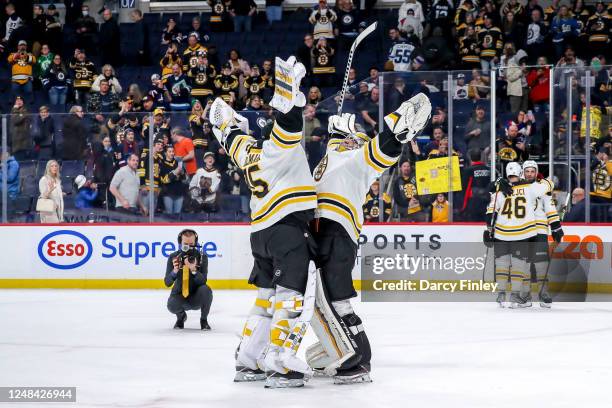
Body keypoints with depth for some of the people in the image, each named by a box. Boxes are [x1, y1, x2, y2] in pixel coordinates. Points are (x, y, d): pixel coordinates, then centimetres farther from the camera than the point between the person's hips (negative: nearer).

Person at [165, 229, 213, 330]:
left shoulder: (201, 257, -11)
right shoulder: (173, 257, -9)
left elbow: (203, 281, -19)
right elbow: (167, 283, -13)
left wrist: (194, 271, -38)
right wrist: (175, 271, -33)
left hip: (196, 297, 0)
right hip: (179, 295, 0)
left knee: (206, 290, -32)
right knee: (172, 305, -32)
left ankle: (204, 320, -6)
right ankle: (181, 316, 8)